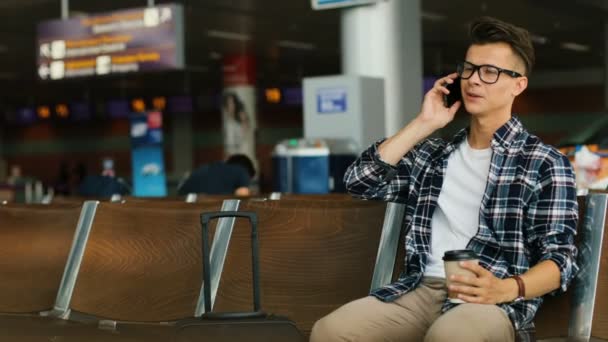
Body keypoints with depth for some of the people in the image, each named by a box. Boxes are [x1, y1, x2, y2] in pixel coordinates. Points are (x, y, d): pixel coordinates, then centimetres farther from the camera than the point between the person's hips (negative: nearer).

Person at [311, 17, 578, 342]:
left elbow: (559, 257, -1)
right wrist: (422, 125, 9)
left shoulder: (545, 163, 6)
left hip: (493, 301, -4)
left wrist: (506, 289, -22)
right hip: (421, 290, 4)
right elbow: (360, 181, 12)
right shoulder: (432, 154, 21)